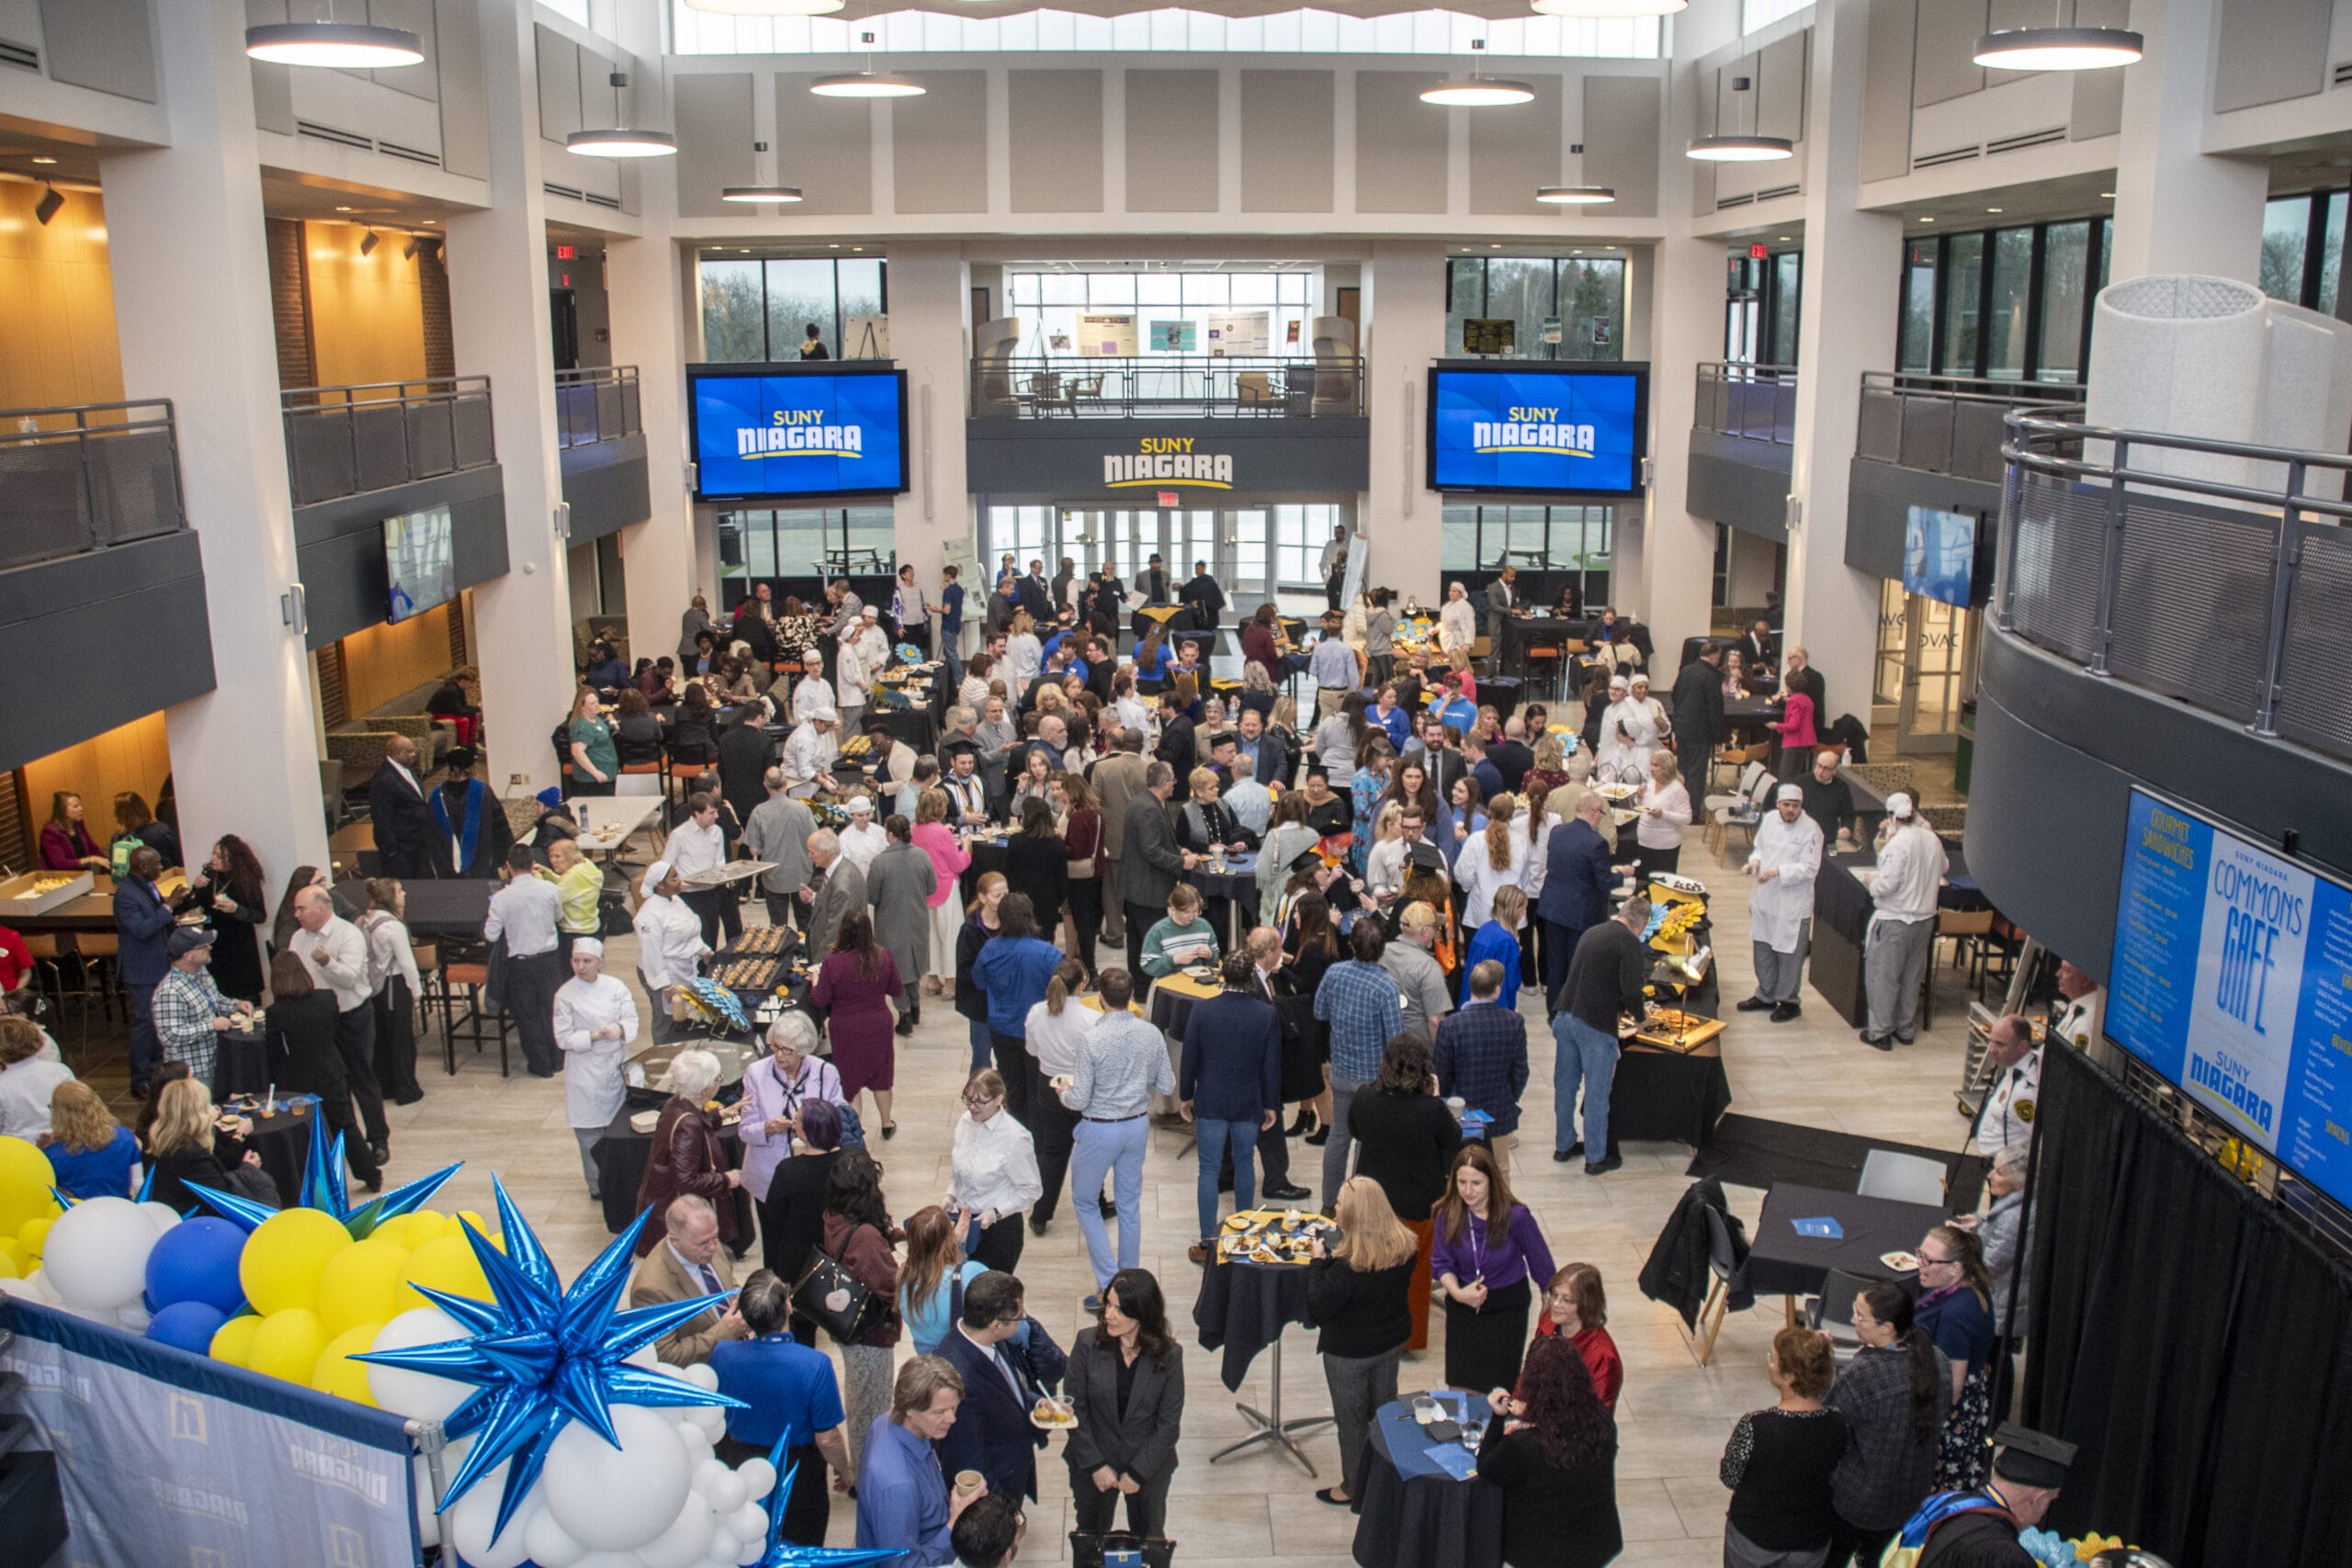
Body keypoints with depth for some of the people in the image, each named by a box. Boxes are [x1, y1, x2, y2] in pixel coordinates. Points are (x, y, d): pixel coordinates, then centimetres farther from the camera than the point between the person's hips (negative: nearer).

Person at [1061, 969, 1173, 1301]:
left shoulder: (1093, 1040, -22)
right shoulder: (1152, 1035, -8)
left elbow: (1080, 1100, -18)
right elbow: (1167, 1087, 1)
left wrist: (1064, 1093, 4)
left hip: (1100, 1130, -5)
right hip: (1137, 1125, 5)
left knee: (1084, 1201, 13)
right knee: (1130, 1204, 18)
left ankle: (1108, 1283, 7)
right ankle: (1130, 1281, 27)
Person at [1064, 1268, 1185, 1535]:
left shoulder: (1170, 1355, -16)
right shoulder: (1088, 1343, -16)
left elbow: (1169, 1422, -10)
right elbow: (1076, 1409, -10)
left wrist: (1138, 1472, -12)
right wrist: (1095, 1465, -12)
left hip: (1150, 1466, 0)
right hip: (1092, 1468, 1)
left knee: (1150, 1541, 20)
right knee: (1090, 1536, 22)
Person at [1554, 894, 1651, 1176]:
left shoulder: (1591, 933, 15)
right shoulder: (1630, 944, -8)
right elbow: (1632, 991, -16)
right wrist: (1639, 1012, 6)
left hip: (1565, 1017, 7)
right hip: (1596, 1025, -7)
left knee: (1565, 1086, 17)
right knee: (1596, 1095, 5)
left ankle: (1563, 1145, 31)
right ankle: (1595, 1158, 15)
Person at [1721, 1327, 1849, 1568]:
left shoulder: (1754, 1427, -31)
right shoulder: (1838, 1424, -19)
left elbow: (1730, 1478, -13)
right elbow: (1831, 1475, 0)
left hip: (1753, 1538, -3)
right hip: (1812, 1541, 3)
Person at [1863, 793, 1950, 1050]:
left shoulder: (1899, 842, -22)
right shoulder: (1932, 839, -1)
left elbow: (1887, 884, -24)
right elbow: (1944, 867, 17)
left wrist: (1873, 887, -3)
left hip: (1895, 921, -7)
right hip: (1925, 919, 7)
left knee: (1883, 977, 6)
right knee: (1912, 976, 19)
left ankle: (1879, 1032, 11)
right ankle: (1906, 1029, 29)